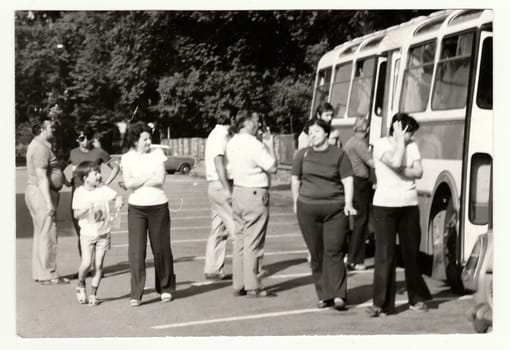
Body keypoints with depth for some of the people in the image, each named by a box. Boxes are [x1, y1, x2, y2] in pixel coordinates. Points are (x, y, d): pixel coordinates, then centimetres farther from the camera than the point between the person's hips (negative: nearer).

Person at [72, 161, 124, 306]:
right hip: (87, 234, -2)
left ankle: (93, 294, 13)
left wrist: (119, 201, -26)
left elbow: (116, 196, -3)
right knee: (87, 263, -13)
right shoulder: (79, 192, -5)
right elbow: (76, 215, -5)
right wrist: (85, 209, -24)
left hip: (103, 234, 2)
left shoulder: (103, 189, -2)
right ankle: (81, 285, 15)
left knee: (98, 265, 2)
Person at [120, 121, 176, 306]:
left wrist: (137, 182, -7)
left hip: (158, 206, 0)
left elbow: (160, 180, -8)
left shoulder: (157, 154, 3)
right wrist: (149, 177, -8)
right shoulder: (127, 158, 3)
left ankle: (166, 289, 23)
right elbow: (129, 183, -9)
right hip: (136, 208, 0)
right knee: (136, 251, -6)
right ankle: (136, 295, -3)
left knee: (161, 248, 6)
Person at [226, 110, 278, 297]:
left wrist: (265, 144, 13)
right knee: (253, 243, -2)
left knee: (239, 240, 12)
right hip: (255, 194, -8)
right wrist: (270, 145, -2)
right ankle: (253, 286, 2)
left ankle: (238, 285, 16)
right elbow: (272, 167, -14)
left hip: (238, 191, 8)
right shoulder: (253, 145, -17)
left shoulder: (232, 143, 8)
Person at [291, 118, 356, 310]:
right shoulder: (303, 154, 9)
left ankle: (338, 296, -9)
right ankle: (323, 296, 12)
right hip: (308, 209, 3)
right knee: (316, 254, 5)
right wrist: (296, 203, 14)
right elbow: (295, 180, 16)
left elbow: (347, 180, 0)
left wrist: (348, 203, -9)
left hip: (335, 209, -3)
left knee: (334, 252, -9)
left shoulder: (339, 154, 2)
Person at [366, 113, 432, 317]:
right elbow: (395, 162, -23)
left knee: (411, 253, 11)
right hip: (385, 206, -4)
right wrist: (399, 139, -13)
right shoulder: (381, 145, -7)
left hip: (409, 205, 4)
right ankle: (381, 303, -1)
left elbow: (418, 172, -2)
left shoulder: (412, 146, 7)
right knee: (384, 254, -4)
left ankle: (417, 298, 24)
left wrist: (401, 172, -16)